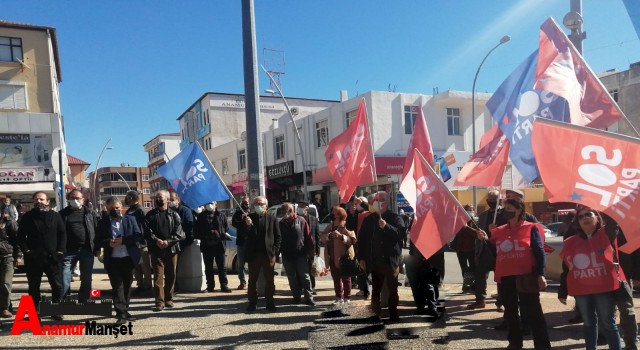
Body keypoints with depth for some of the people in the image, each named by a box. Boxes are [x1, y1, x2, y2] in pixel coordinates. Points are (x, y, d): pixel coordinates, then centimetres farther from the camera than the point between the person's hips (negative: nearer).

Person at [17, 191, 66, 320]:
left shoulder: (55, 216, 3)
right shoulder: (28, 217, 4)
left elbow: (62, 233, 3)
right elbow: (20, 235, 5)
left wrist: (60, 250, -7)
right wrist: (25, 250, -8)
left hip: (52, 257, -1)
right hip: (33, 258, 1)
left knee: (57, 285, 1)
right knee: (33, 286, 11)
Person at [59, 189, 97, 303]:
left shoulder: (90, 213, 9)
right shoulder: (63, 214, 8)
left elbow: (96, 230, 6)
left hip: (87, 250, 1)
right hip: (69, 250, 0)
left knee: (86, 279, 8)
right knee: (64, 278, -4)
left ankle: (84, 301, 19)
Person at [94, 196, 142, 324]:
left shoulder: (130, 219, 5)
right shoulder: (103, 223, 6)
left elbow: (138, 235, -2)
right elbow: (97, 241, 4)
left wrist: (123, 240, -15)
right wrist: (108, 243, -16)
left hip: (128, 258, 1)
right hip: (113, 260, -1)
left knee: (127, 285, 11)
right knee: (117, 286, -4)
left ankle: (124, 310, 27)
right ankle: (121, 313, -4)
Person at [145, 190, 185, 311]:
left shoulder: (174, 214, 6)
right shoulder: (150, 214, 8)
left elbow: (179, 232, -2)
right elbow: (148, 231, -1)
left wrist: (168, 241, -15)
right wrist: (156, 241, -17)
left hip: (171, 249, 1)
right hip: (156, 250, -1)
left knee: (171, 275, 8)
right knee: (158, 275, -6)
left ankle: (169, 299, 21)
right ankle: (159, 302, -6)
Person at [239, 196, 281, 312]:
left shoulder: (272, 219, 3)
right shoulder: (249, 217, 4)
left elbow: (278, 236, 2)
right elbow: (243, 234, -1)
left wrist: (275, 250, -7)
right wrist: (247, 225, -19)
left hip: (268, 254, -1)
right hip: (253, 253, 1)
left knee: (269, 280, 6)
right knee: (252, 279, 8)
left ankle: (270, 302, 15)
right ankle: (252, 302, 17)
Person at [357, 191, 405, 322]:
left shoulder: (395, 218, 0)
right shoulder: (368, 219, 8)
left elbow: (401, 233, -17)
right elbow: (362, 239, 8)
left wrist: (386, 226, -29)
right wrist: (362, 258, 3)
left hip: (391, 260, -2)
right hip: (375, 261, 3)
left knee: (393, 289, 7)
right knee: (376, 289, 10)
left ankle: (393, 314, 18)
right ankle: (376, 314, 19)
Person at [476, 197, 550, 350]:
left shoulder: (531, 228, -1)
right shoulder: (498, 231, 10)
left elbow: (539, 252, -4)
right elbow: (492, 254, 11)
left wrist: (540, 274, -12)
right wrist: (486, 240, -4)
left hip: (525, 277, -5)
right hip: (504, 278, 5)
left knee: (533, 313, -1)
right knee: (510, 313, 15)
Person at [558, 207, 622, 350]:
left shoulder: (607, 235, -1)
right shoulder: (571, 243, 4)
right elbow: (566, 269, 7)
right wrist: (562, 292, 9)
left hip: (605, 288, -3)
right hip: (581, 291, 3)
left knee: (608, 324, 5)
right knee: (588, 323, 14)